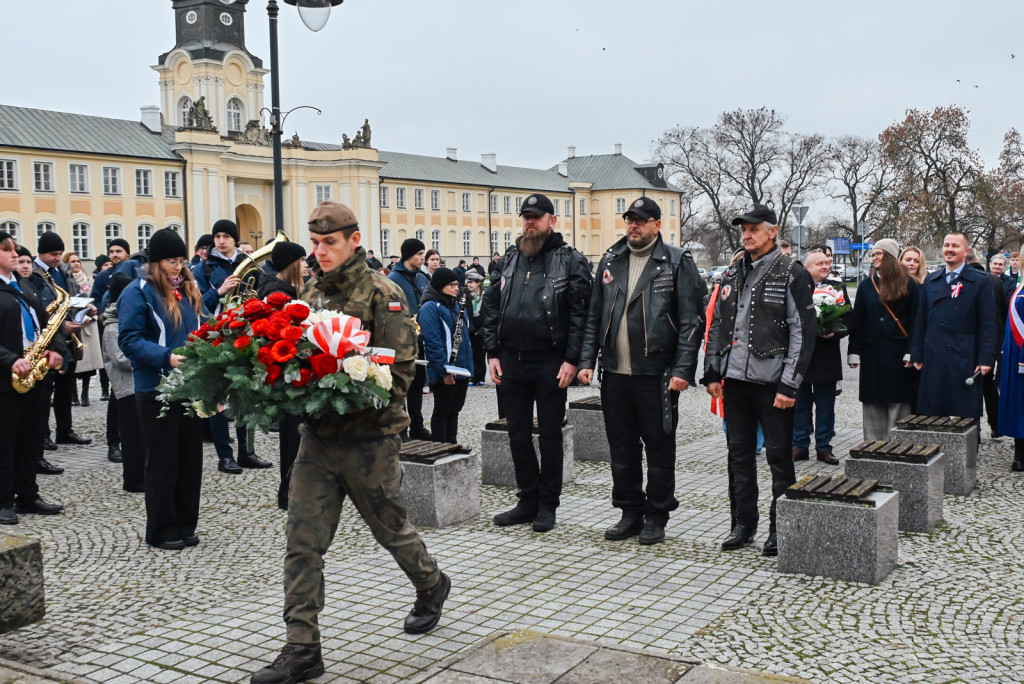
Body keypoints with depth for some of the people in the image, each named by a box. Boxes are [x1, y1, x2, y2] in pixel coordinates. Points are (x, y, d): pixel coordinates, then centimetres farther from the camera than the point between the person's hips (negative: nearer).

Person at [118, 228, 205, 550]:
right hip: (156, 388, -6)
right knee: (163, 460, 2)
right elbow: (129, 340, -14)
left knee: (190, 457, 10)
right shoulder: (138, 292, -7)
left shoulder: (189, 290, 13)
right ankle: (161, 530, 14)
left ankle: (185, 524, 22)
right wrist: (166, 357, -26)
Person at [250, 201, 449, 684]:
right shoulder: (311, 293, 10)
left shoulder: (381, 293, -9)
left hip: (368, 438, -5)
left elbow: (401, 368, -14)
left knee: (390, 526, 14)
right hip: (317, 435, 5)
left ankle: (431, 587, 42)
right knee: (303, 540, 0)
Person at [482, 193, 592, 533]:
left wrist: (572, 359, -15)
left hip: (550, 364, -5)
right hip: (511, 361, 5)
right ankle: (528, 501, 22)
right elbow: (492, 308, 13)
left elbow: (580, 313, -9)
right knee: (518, 434, 10)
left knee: (550, 434, 5)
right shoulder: (510, 259, 12)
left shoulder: (570, 260, -3)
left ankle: (547, 505, 15)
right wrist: (492, 353, 6)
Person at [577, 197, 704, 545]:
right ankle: (630, 513, 24)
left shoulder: (677, 262, -2)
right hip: (615, 373, 5)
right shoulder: (610, 261, 12)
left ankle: (656, 517, 16)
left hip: (656, 375, -5)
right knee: (622, 447, 11)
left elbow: (691, 321, -7)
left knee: (659, 447, 4)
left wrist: (683, 370, -14)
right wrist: (587, 360, 6)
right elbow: (594, 316, 15)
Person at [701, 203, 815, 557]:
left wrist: (789, 385, -14)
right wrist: (712, 373, 10)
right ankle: (743, 522, 22)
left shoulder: (792, 274, -4)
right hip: (736, 380, 6)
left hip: (772, 382, -6)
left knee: (779, 456, 2)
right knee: (739, 453, 11)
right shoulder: (732, 273, 14)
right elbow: (716, 326, 17)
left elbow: (803, 333, -9)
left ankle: (780, 528, 13)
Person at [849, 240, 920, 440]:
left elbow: (915, 319, -1)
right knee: (872, 404, 4)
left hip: (898, 354, -3)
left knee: (898, 401, -1)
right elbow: (856, 320, 9)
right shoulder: (866, 285, 11)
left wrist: (911, 352, -10)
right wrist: (854, 352, 1)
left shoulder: (908, 284, 1)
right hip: (871, 353, 3)